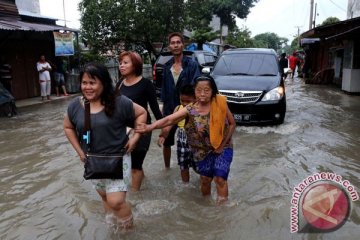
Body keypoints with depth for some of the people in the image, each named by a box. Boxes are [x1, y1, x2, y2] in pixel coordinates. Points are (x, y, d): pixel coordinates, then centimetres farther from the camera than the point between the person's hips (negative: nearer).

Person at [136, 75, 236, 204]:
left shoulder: (220, 103, -16)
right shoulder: (190, 109, -17)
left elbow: (232, 123, -5)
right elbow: (169, 119, -28)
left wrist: (223, 144, -11)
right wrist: (150, 126, -44)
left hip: (222, 148, -1)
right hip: (203, 150, 1)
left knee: (220, 178, -7)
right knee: (205, 179, 13)